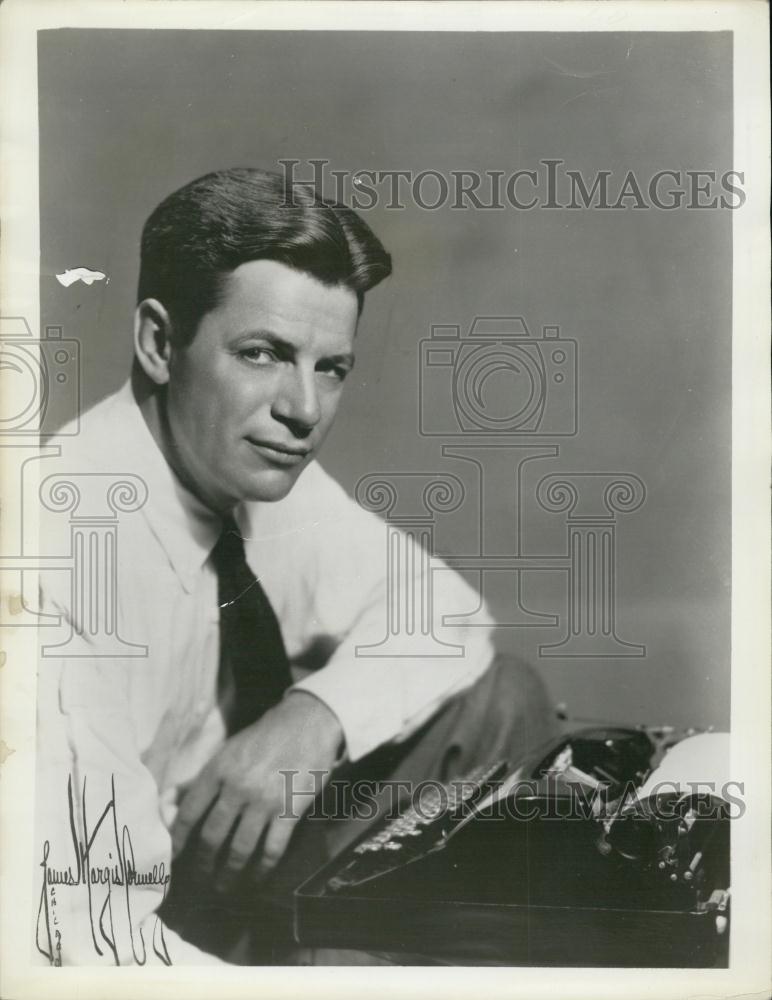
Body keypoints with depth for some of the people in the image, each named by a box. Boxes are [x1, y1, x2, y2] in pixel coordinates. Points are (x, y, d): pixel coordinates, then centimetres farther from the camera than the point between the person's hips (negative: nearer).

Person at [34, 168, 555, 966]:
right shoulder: (66, 556, -33)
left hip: (218, 852, 7)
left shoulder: (260, 473, -11)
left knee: (497, 697, -2)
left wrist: (317, 716, -22)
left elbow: (444, 615, -4)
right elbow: (83, 937, -36)